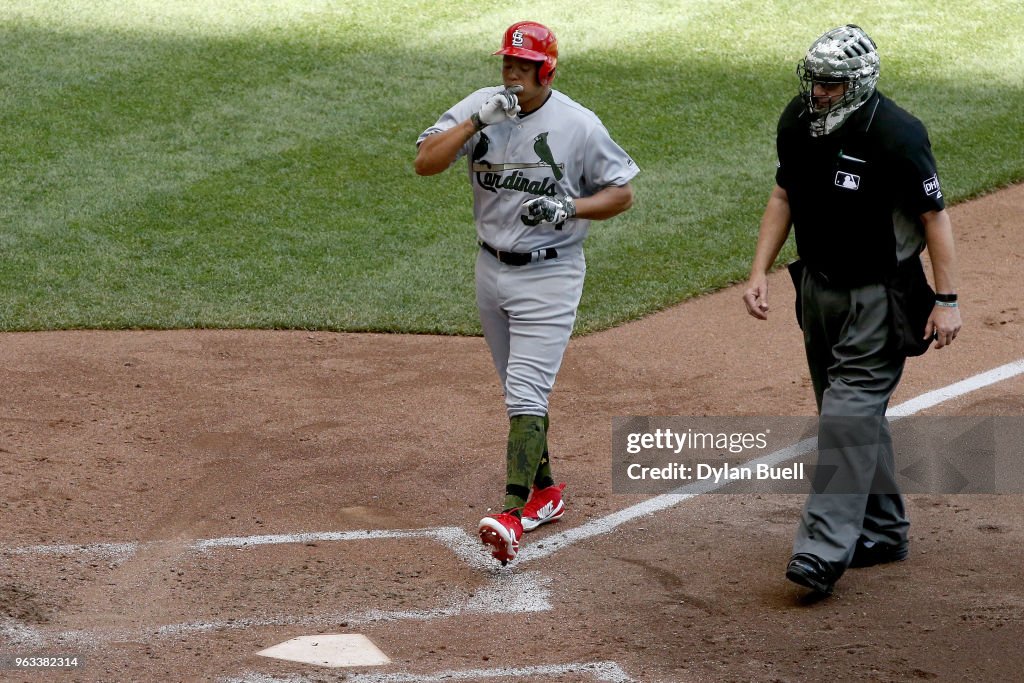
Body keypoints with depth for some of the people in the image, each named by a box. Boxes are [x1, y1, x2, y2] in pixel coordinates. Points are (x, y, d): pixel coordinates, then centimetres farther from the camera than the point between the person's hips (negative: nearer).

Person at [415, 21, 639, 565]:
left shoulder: (578, 125, -11)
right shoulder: (480, 107, -3)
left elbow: (622, 193, -3)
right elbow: (425, 163, -13)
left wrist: (570, 207, -20)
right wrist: (477, 122, -25)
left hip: (549, 275, -5)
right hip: (491, 270, 5)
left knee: (526, 393, -14)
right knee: (520, 391, 16)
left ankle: (512, 516, -21)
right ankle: (545, 491, 32)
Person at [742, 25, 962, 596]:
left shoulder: (897, 135, -22)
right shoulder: (797, 121, -2)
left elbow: (934, 216, -16)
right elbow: (785, 196, 11)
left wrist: (946, 300, -17)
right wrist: (760, 271, 6)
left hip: (878, 296, -7)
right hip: (818, 286, 7)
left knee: (849, 412, -14)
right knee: (855, 412, 15)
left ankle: (824, 552, -16)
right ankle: (883, 532, 28)